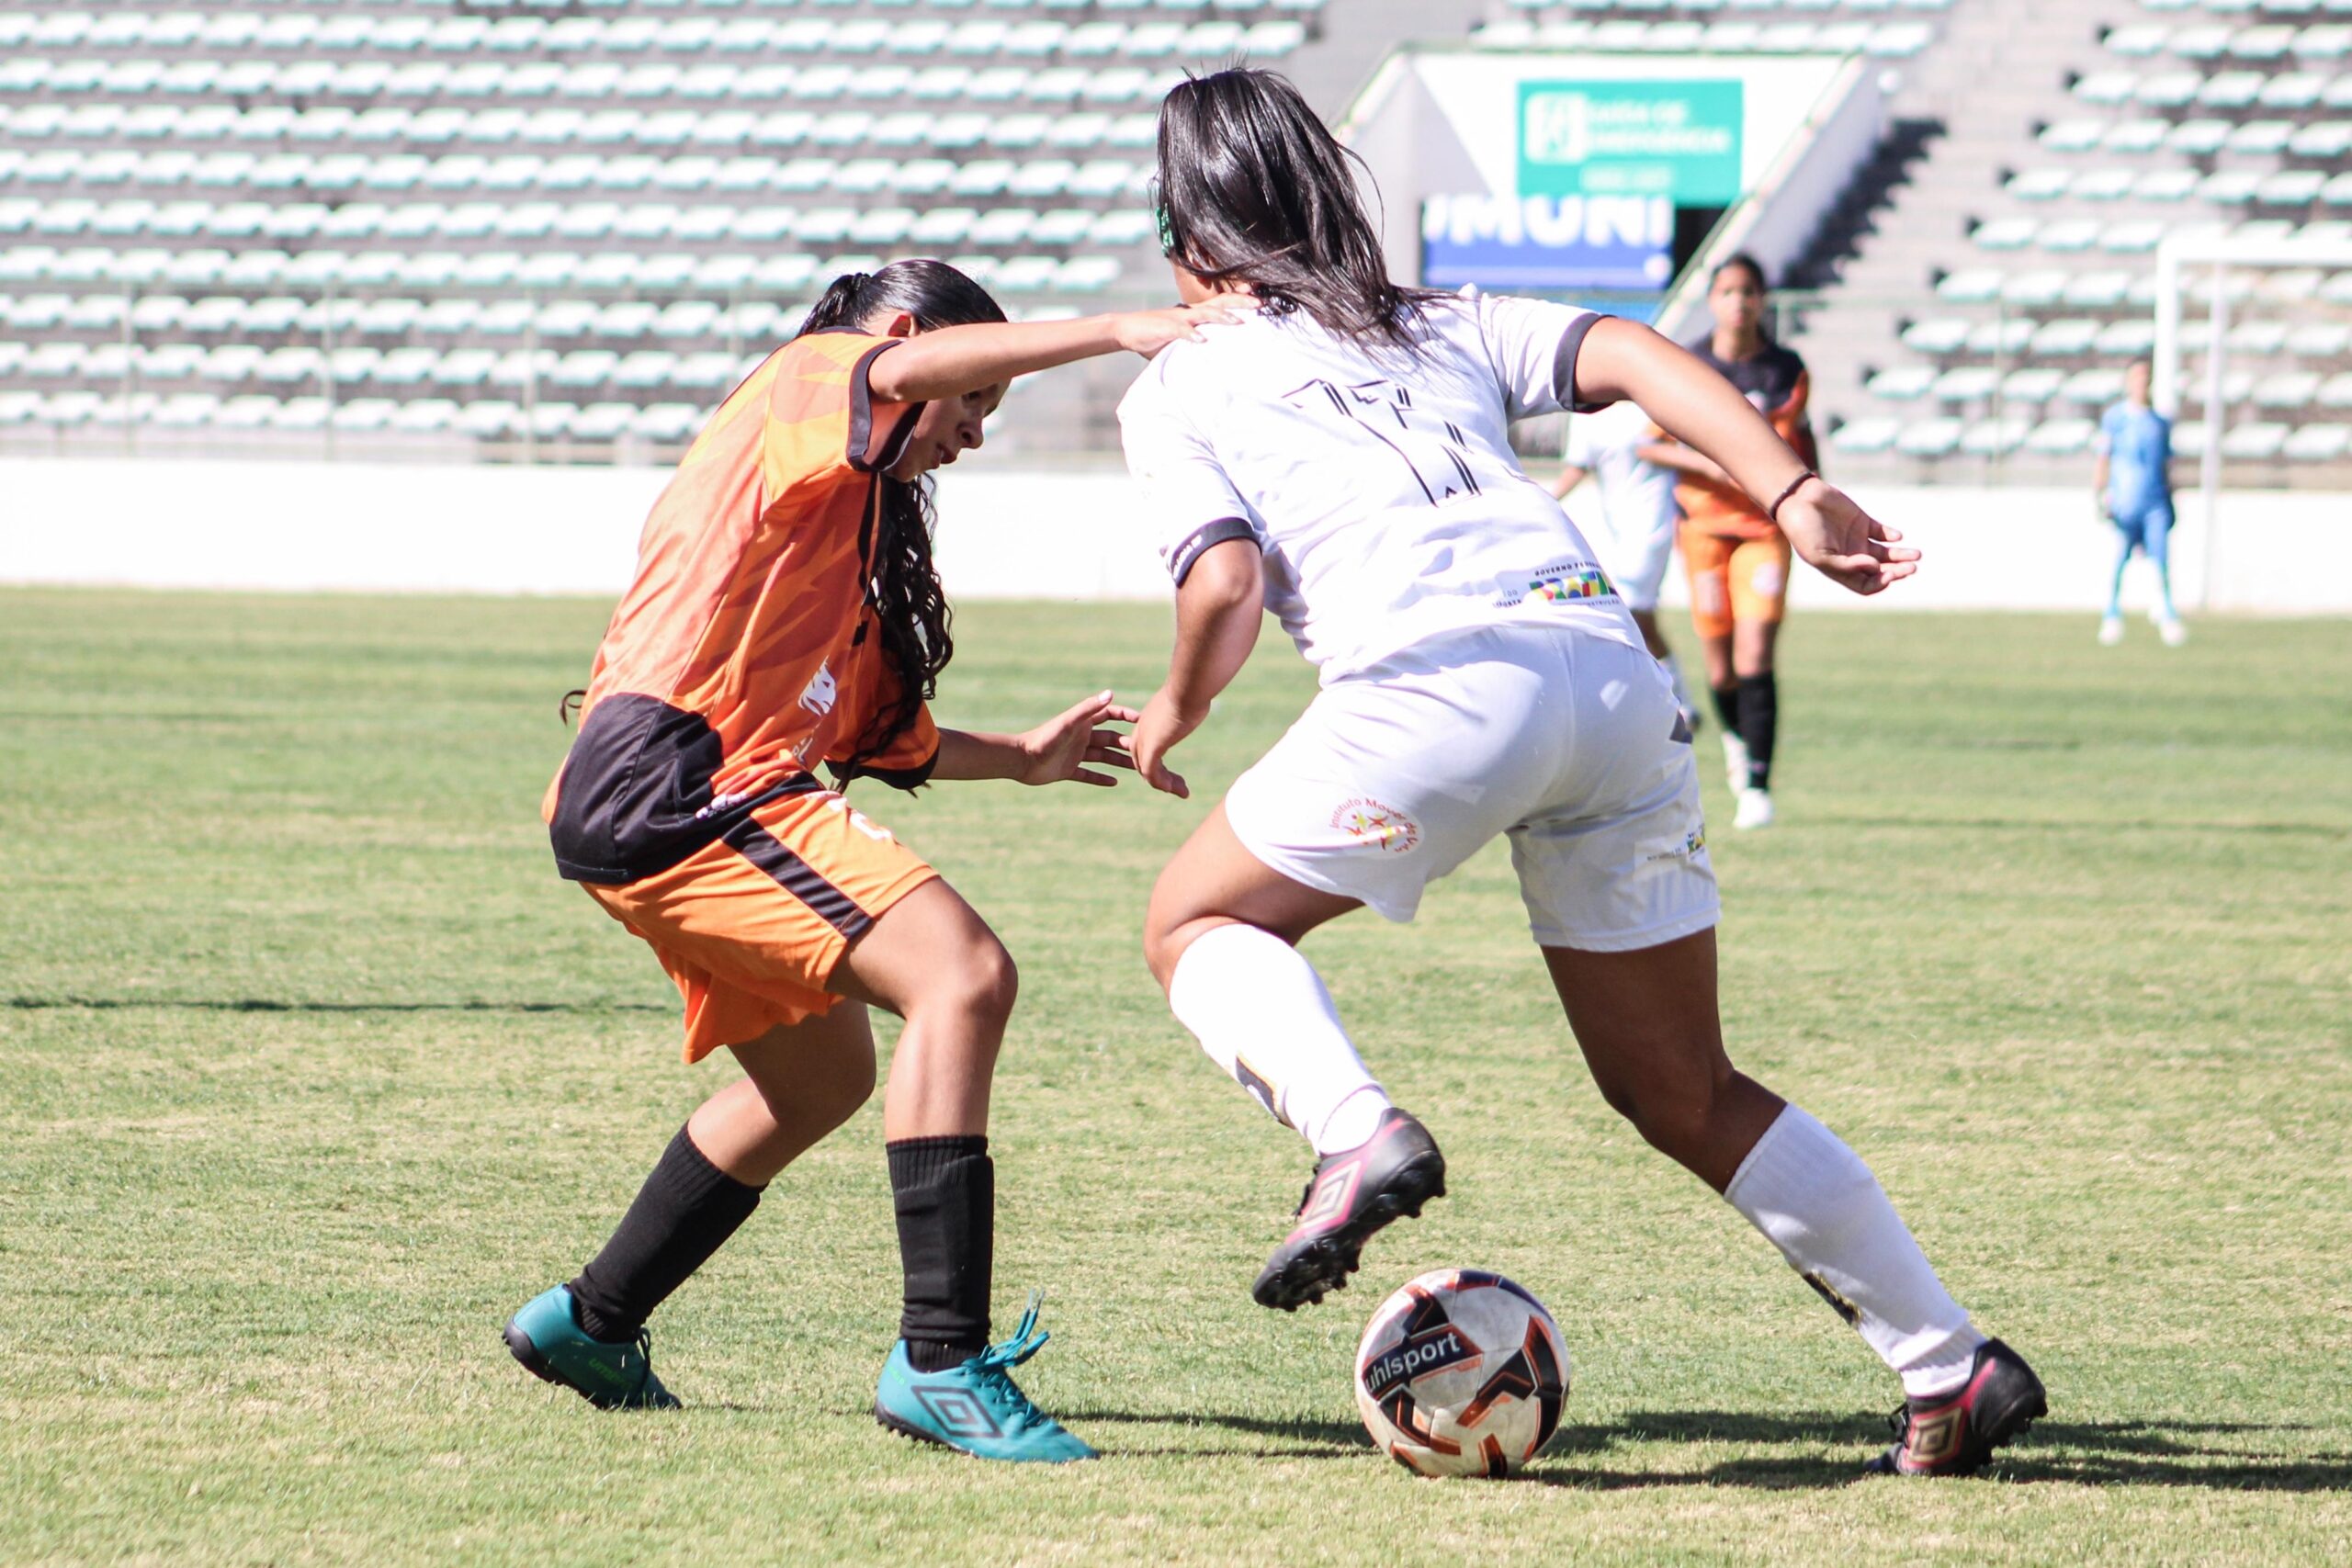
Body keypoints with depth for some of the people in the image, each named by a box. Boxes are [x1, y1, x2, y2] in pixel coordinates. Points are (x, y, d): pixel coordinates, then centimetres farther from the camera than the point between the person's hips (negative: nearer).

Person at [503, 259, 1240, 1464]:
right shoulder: (804, 386, 2)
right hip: (674, 780, -11)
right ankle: (942, 1361, -26)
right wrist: (1120, 331, -24)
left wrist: (1019, 758, 30)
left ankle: (590, 1323, 39)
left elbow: (873, 737, 33)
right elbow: (908, 366, -22)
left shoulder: (862, 515, 30)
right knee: (963, 975, -21)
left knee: (822, 1075, 28)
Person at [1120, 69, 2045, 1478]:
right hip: (1613, 662, 5)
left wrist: (1178, 711, 20)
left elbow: (1226, 582, 1)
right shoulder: (1442, 328, 30)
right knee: (1684, 1093, 16)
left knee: (1198, 926, 17)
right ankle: (1950, 1365, 9)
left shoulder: (1178, 387, 17)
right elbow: (1630, 356, 14)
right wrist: (1794, 495, 5)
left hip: (1436, 677, -5)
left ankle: (1355, 1129, -11)